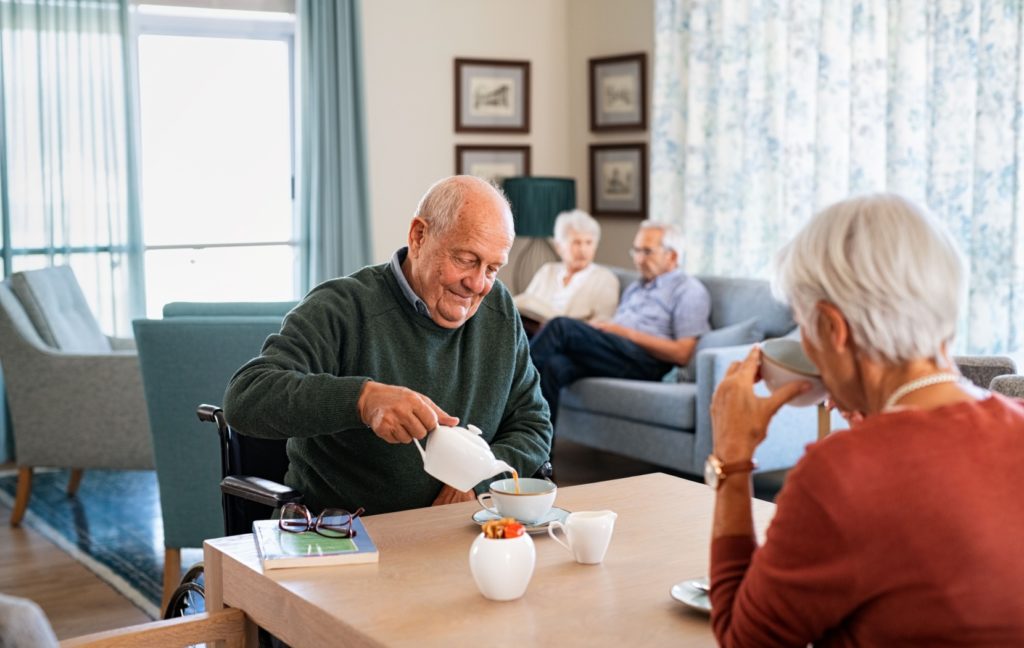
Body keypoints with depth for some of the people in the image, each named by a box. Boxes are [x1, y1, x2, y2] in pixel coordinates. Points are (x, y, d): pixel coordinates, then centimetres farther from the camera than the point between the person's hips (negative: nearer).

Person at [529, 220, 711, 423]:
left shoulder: (690, 290, 7)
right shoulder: (635, 287, 32)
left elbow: (682, 353, -4)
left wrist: (628, 333, -8)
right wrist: (598, 327, 2)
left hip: (646, 362, -7)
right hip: (614, 355, 7)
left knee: (562, 327, -26)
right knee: (553, 366, -29)